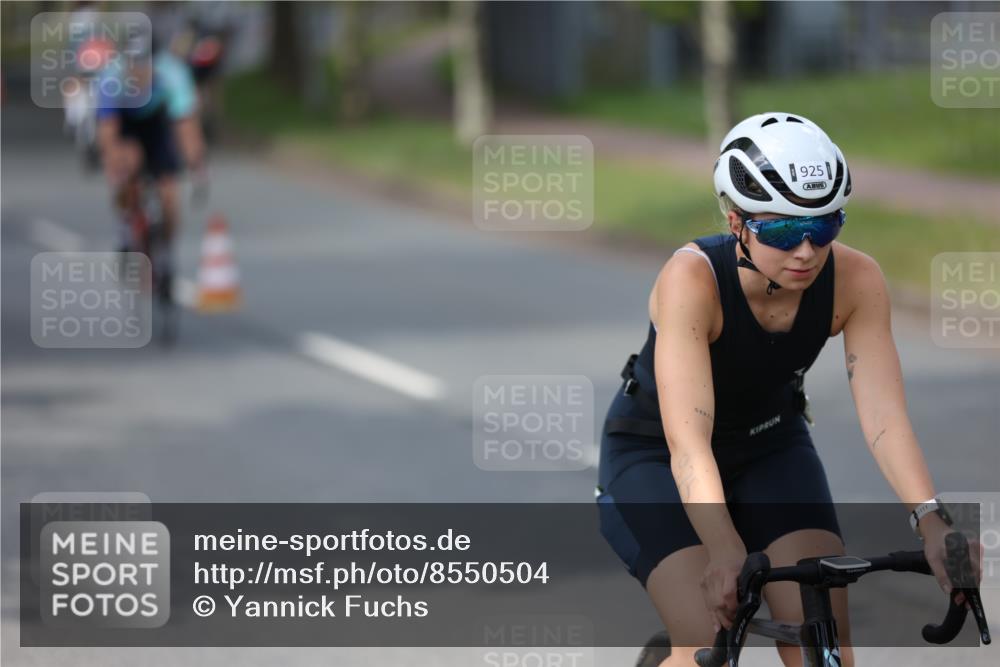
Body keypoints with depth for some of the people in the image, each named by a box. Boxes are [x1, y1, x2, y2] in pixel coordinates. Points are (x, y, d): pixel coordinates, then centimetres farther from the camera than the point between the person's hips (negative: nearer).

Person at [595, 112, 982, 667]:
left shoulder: (854, 280, -23)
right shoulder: (692, 279, -34)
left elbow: (883, 415, -31)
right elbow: (688, 444, -41)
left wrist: (930, 520, -47)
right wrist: (726, 553, -56)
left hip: (770, 445, 3)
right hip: (655, 455, -3)